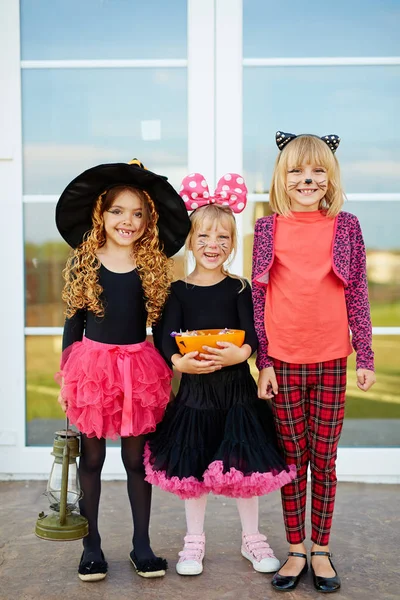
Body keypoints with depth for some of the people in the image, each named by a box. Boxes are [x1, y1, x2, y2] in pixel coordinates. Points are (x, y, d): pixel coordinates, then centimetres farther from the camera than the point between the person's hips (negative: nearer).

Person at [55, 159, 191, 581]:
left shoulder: (154, 268, 1)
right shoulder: (83, 264, 0)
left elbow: (160, 324, 6)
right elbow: (73, 323, 4)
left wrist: (167, 376, 4)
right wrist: (66, 378, 2)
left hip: (140, 368, 1)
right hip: (92, 365, 0)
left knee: (137, 459, 9)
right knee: (91, 458, 9)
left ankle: (142, 546, 22)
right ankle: (91, 547, 21)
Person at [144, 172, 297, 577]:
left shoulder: (239, 288, 0)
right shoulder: (179, 291, 1)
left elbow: (253, 334, -10)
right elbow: (167, 337, -8)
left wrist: (238, 353, -31)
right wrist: (179, 362, -28)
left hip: (236, 387, 0)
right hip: (194, 389, 0)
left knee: (245, 464, 5)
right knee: (192, 466, 7)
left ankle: (252, 539, 26)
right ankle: (194, 541, 25)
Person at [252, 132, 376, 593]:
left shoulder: (346, 227, 1)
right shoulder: (269, 229, 0)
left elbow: (357, 295, 3)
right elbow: (259, 297, 2)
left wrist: (365, 358, 1)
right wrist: (263, 361, -1)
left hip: (331, 361, 0)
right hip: (283, 361, 0)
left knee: (324, 458, 8)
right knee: (292, 457, 9)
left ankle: (321, 550, 23)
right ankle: (295, 550, 22)